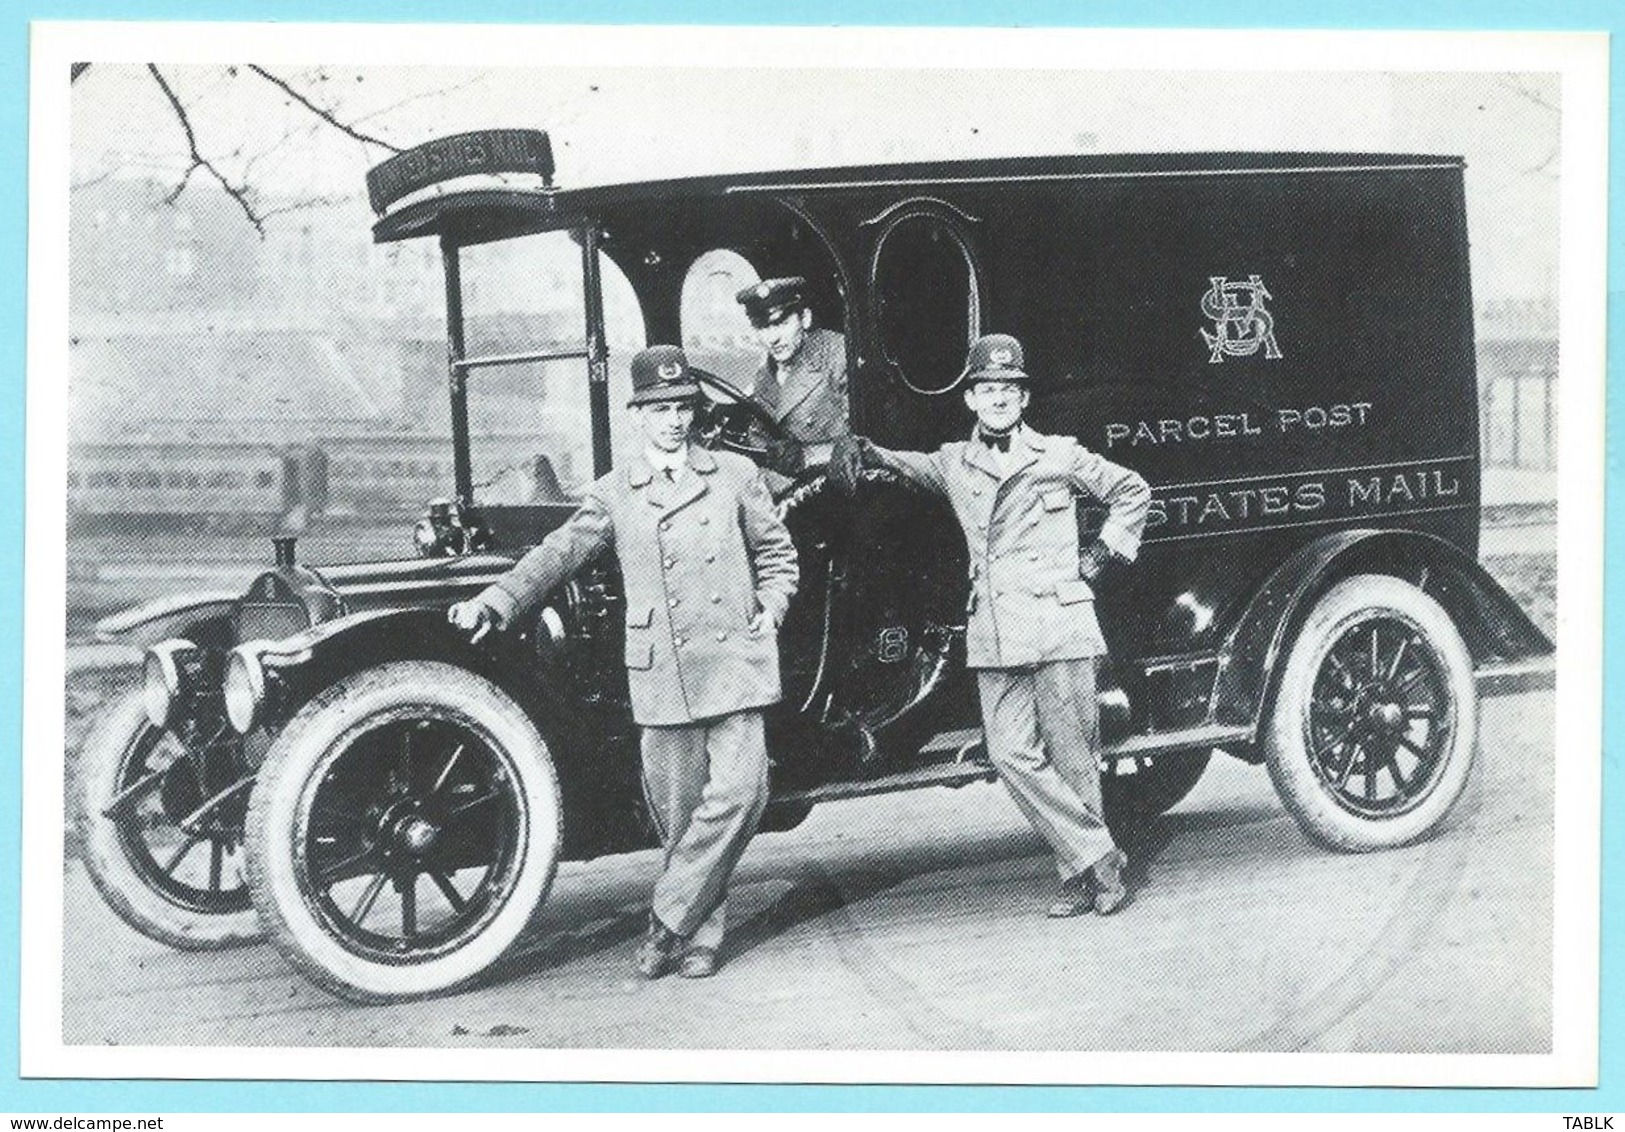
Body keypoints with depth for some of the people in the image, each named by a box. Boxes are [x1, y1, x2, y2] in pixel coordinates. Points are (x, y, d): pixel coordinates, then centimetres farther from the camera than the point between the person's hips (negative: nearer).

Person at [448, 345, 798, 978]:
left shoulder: (735, 475, 11)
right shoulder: (614, 495, 10)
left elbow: (776, 553, 19)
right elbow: (559, 554, 4)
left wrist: (771, 610, 3)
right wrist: (496, 602, -7)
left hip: (734, 664, 0)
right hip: (660, 675, 0)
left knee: (737, 795, -14)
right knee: (680, 817, 3)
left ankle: (667, 921, -3)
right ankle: (697, 934, 17)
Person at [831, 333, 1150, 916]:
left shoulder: (1059, 455, 9)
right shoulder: (954, 463, 14)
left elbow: (1133, 491, 18)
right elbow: (902, 463, 7)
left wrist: (1102, 553, 10)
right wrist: (857, 448, -13)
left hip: (1059, 625, -2)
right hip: (993, 636, 2)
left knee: (1071, 753, -1)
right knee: (1011, 752, -7)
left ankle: (1085, 868, 10)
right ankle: (1097, 858, 1)